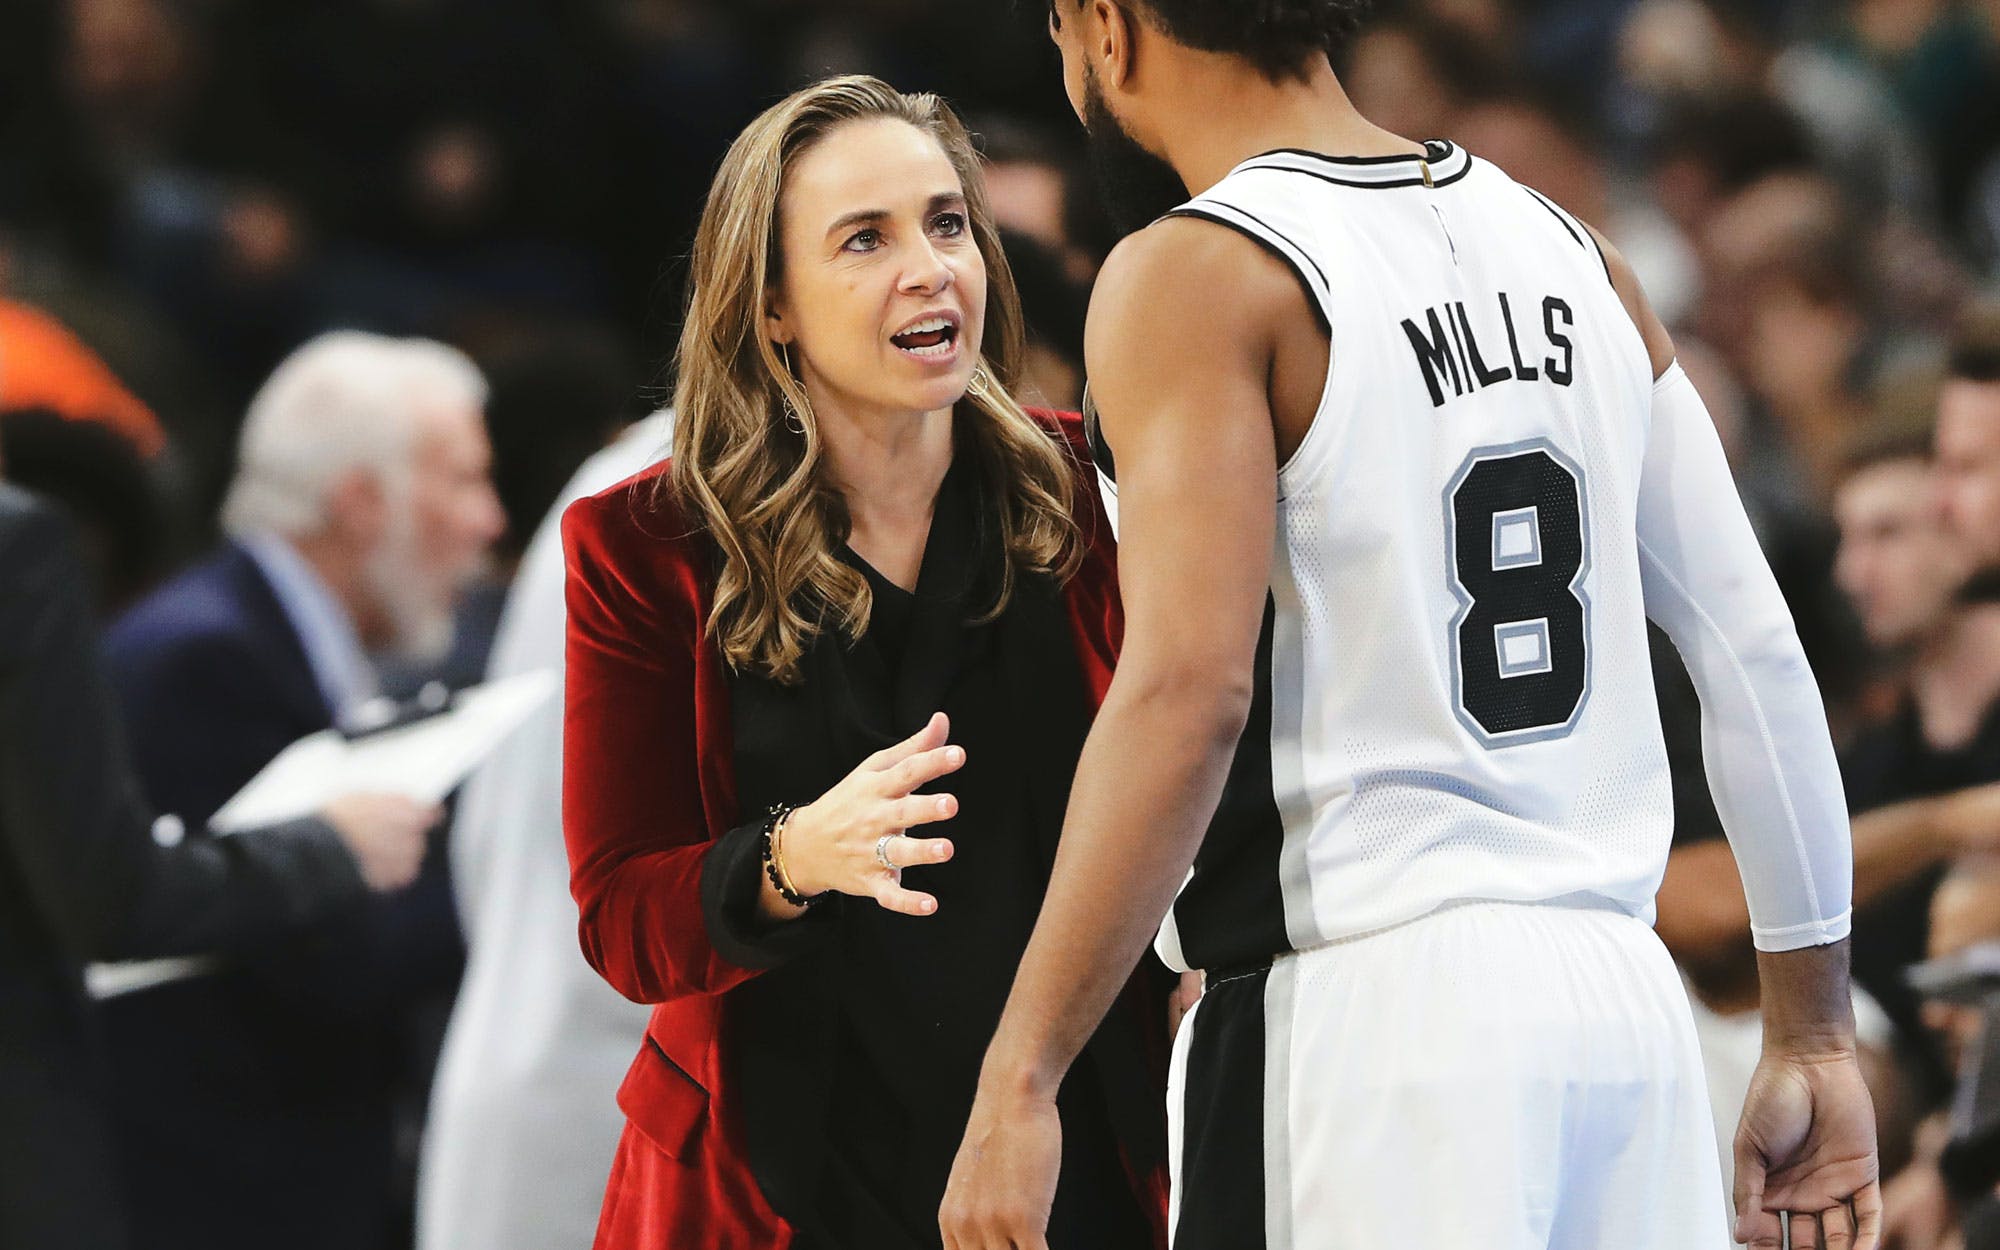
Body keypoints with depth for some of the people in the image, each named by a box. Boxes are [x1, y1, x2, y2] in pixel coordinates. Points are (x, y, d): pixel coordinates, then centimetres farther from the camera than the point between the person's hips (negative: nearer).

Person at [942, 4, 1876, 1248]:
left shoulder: (1194, 274, -6)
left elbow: (1188, 694, -18)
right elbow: (1756, 649, 14)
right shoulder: (1571, 254, 14)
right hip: (1625, 999, 7)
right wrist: (1814, 1038, 19)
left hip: (1359, 1009, -7)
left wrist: (1019, 1079, -18)